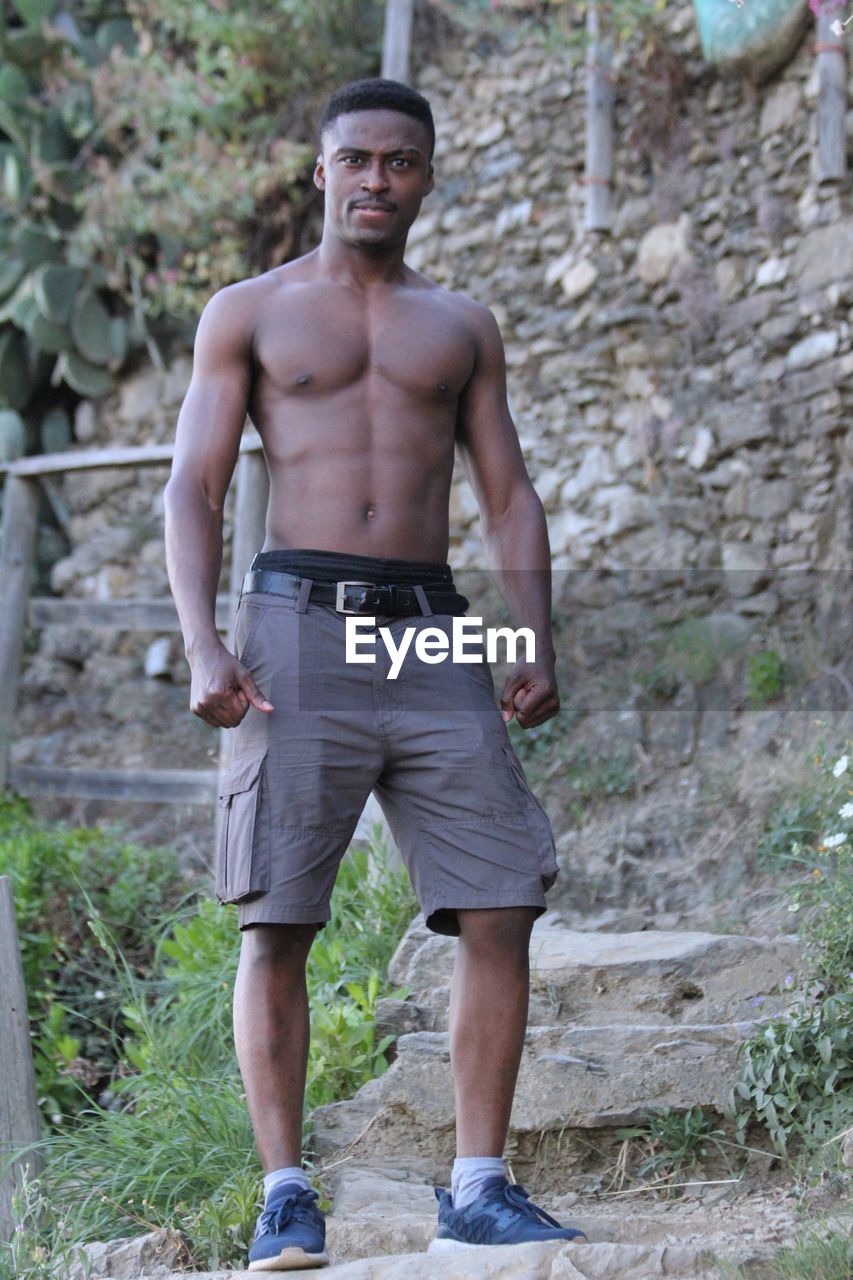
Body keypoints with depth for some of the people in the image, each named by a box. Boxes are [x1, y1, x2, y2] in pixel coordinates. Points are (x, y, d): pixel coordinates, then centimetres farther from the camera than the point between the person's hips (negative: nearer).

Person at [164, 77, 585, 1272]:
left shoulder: (463, 326, 19)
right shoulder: (248, 313, 11)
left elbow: (510, 499, 16)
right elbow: (193, 489, 4)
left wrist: (537, 646, 0)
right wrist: (202, 649, -11)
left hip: (433, 635, 3)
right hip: (299, 627, -2)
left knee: (502, 911, -6)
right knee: (277, 925, -6)